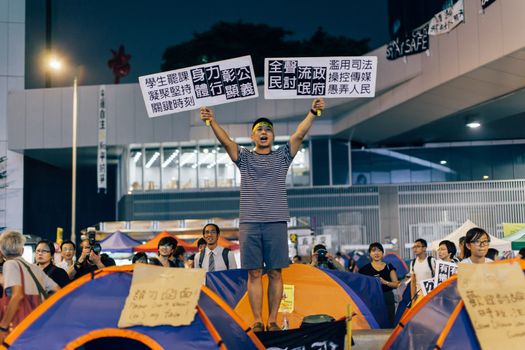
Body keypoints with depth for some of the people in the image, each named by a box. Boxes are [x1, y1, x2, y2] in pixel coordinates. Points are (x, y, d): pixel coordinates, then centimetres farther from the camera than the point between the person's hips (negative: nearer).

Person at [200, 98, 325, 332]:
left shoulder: (282, 157, 12)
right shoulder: (244, 158, 12)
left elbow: (299, 134, -1)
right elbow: (225, 140, -3)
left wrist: (312, 113, -15)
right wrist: (212, 121, -20)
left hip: (276, 222, 0)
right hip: (249, 223, 0)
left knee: (275, 273, 2)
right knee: (254, 273, 1)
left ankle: (272, 320, 8)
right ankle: (257, 321, 6)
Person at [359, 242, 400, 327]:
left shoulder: (389, 267, 10)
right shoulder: (365, 269, 4)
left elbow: (396, 284, 6)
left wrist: (385, 282, -11)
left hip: (387, 299, 2)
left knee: (389, 324, 0)